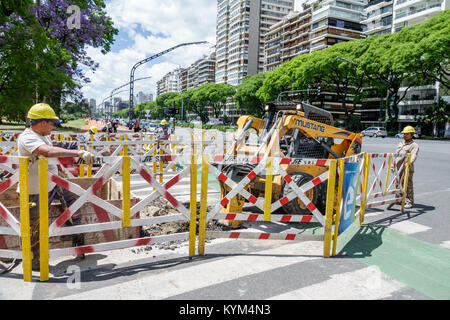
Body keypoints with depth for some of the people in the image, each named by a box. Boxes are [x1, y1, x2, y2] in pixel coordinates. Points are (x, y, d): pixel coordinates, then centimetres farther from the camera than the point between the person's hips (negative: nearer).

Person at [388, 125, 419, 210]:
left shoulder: (414, 145, -3)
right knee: (397, 184, 12)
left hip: (407, 169, -7)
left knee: (408, 185, -2)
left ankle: (409, 202, 6)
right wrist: (393, 164, 19)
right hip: (398, 168, 7)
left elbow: (414, 156, -19)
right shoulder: (400, 143, 20)